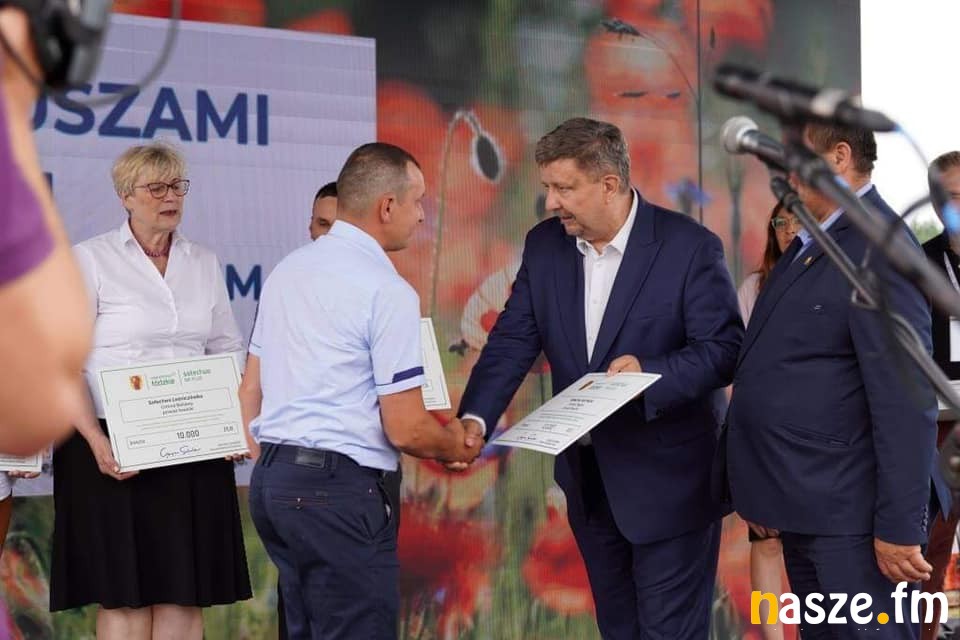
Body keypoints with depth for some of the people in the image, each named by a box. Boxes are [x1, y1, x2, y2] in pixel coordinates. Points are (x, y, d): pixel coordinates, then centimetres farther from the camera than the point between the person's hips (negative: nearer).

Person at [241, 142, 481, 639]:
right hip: (338, 488, -9)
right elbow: (405, 430, -12)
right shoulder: (387, 291, -12)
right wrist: (456, 447, 7)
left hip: (270, 479, 9)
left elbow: (250, 389, 17)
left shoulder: (286, 271, 12)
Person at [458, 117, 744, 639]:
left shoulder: (690, 247, -15)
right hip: (589, 479, 6)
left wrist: (651, 373, -32)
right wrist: (474, 419, -20)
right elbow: (512, 342, -4)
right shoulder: (544, 245, 1)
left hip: (669, 482, -6)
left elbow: (725, 350, -15)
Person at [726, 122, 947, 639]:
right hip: (804, 508, 9)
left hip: (846, 514, -9)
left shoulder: (877, 247, -16)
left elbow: (906, 401, -20)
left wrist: (899, 526, -21)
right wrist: (766, 493, 17)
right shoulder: (810, 245, 13)